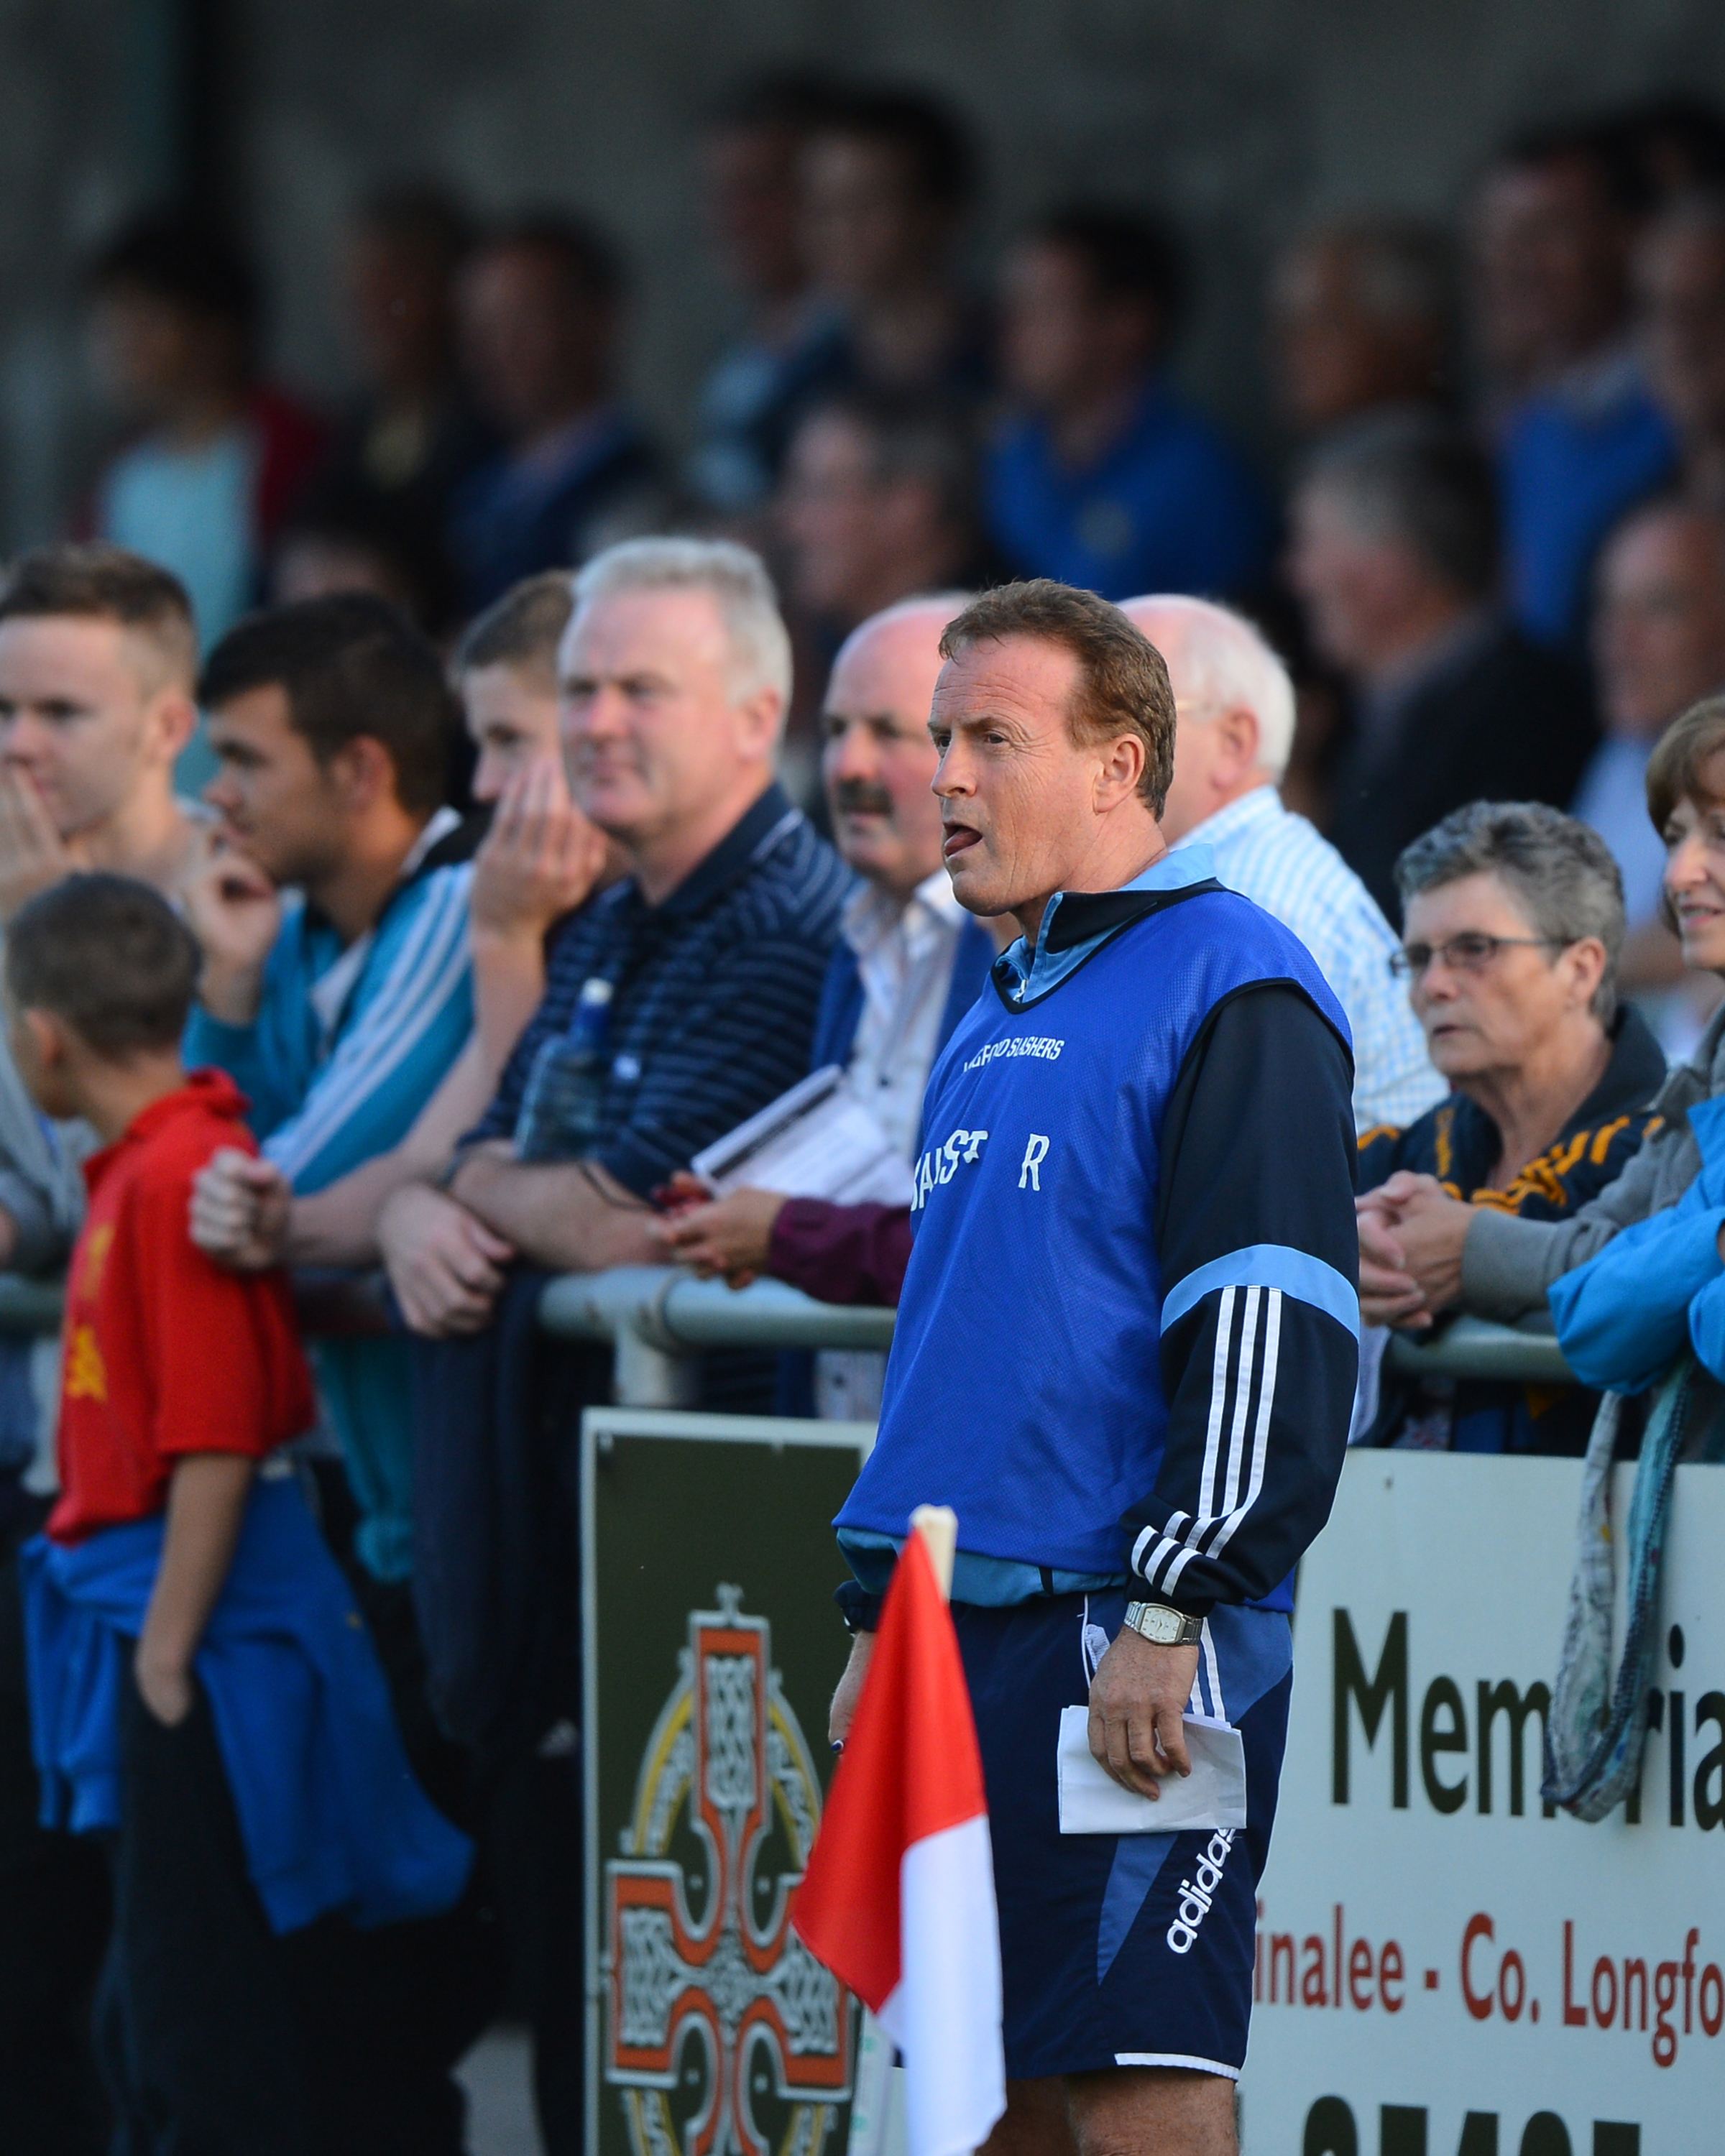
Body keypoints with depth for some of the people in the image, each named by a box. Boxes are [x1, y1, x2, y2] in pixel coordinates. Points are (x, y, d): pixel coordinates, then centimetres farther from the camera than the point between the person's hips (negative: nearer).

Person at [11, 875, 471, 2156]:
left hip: (200, 1637, -10)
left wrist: (165, 1653, -19)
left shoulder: (178, 1177, -18)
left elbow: (216, 1442, -22)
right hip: (156, 1624, 10)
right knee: (149, 2022, 16)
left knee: (203, 2024, -5)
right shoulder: (141, 1165, 11)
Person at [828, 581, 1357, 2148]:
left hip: (1124, 1633, -9)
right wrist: (882, 1622, 22)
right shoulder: (999, 1021, 21)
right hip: (973, 1638, 9)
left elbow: (1269, 1335, -15)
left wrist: (1168, 1613, -20)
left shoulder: (1232, 991, -7)